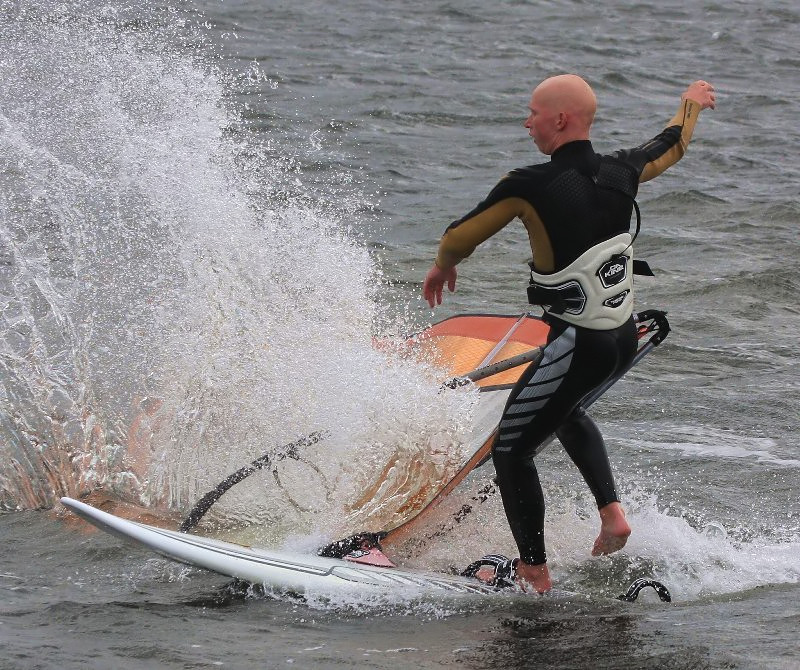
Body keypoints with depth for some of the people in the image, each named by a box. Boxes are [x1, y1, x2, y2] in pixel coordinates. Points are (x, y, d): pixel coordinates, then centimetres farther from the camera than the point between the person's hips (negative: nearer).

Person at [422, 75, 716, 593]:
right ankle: (612, 510, 20)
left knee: (510, 449, 8)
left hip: (575, 345, -7)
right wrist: (692, 102, 41)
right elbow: (671, 146, 20)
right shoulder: (620, 173, -3)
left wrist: (443, 267, 16)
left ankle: (535, 574, 12)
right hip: (624, 340, 7)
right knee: (566, 413, 34)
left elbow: (458, 239, -7)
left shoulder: (530, 187, -20)